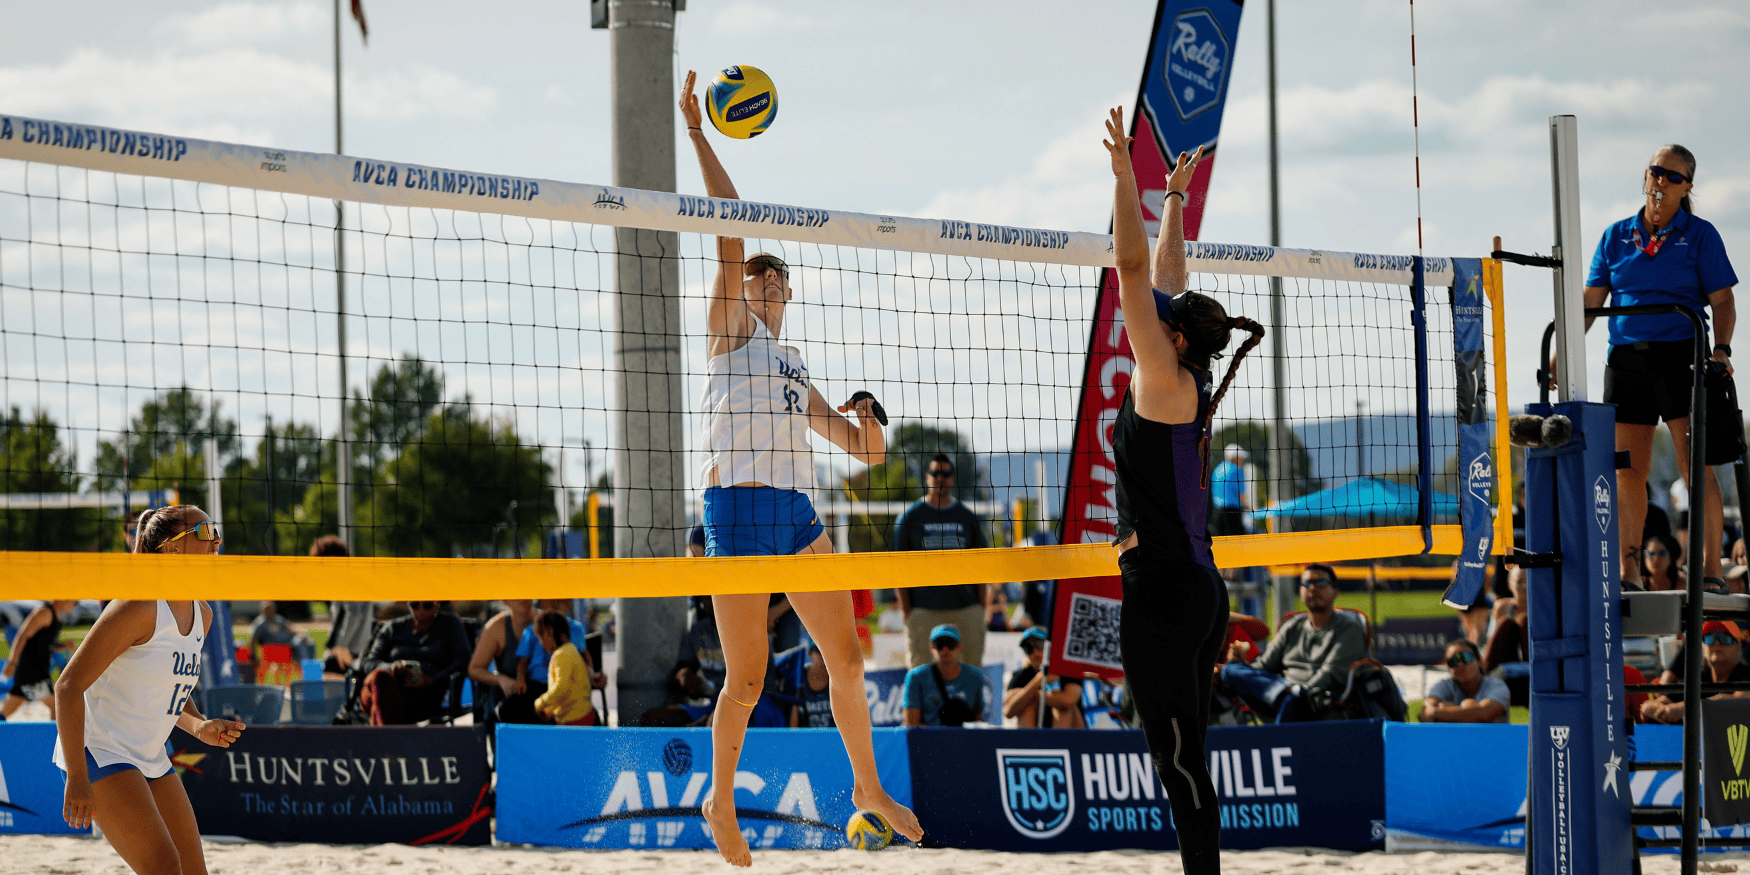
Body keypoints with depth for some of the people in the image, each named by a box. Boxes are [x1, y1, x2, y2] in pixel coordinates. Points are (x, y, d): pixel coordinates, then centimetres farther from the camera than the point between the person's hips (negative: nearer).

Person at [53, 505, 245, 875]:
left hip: (150, 761, 9)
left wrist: (199, 726, 2)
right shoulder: (138, 607, -18)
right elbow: (68, 685, -19)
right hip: (98, 754, -9)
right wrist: (77, 776, -24)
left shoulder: (202, 615, 8)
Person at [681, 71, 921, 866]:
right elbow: (729, 233, -2)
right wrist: (698, 134, -6)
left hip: (798, 514, 6)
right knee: (747, 679, -5)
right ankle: (721, 804, 13)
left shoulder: (798, 375, 25)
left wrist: (867, 418, 2)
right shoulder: (730, 327, 9)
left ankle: (868, 786, 19)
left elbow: (867, 453, 25)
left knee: (846, 656, 4)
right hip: (737, 509, -6)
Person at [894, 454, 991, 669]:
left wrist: (982, 608, 4)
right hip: (924, 610, -2)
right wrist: (906, 611, -3)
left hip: (966, 609, 2)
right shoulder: (910, 517, 7)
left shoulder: (968, 517, 13)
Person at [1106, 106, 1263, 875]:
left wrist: (1125, 172, -14)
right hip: (1198, 590, 9)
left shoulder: (1166, 383, -8)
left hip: (1164, 591, -9)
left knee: (1178, 758, -8)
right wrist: (1174, 198, 33)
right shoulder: (1184, 390, 12)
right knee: (1183, 757, 11)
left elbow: (1136, 270, -13)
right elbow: (1167, 283, 24)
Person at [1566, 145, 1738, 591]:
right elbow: (1590, 301, 14)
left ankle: (1710, 569, -5)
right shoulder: (1616, 236, 13)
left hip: (1681, 356, -3)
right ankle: (1628, 571, 9)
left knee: (1695, 468, -8)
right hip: (1626, 360, 4)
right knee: (1627, 473, 3)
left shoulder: (1700, 235, 4)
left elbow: (1722, 302, 1)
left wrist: (1721, 348, -16)